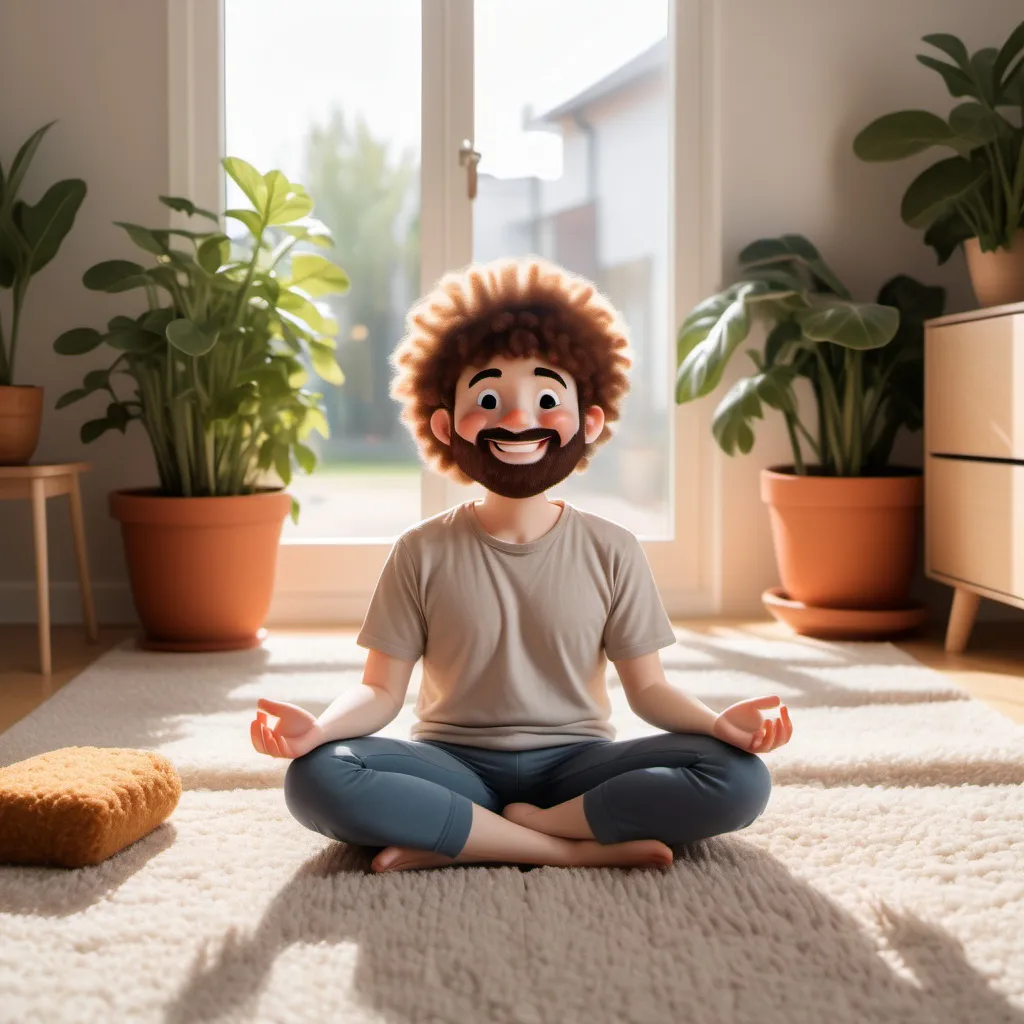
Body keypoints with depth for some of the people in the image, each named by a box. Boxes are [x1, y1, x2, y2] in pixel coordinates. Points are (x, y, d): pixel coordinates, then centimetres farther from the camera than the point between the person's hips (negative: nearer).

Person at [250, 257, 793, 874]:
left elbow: (647, 688, 3)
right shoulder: (425, 553, 0)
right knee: (316, 779, -31)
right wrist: (319, 727, -23)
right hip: (456, 766, -1)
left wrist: (717, 722, -18)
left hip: (573, 764, 1)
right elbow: (382, 689, 0)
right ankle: (574, 849, -27)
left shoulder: (611, 551, 2)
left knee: (739, 780, -25)